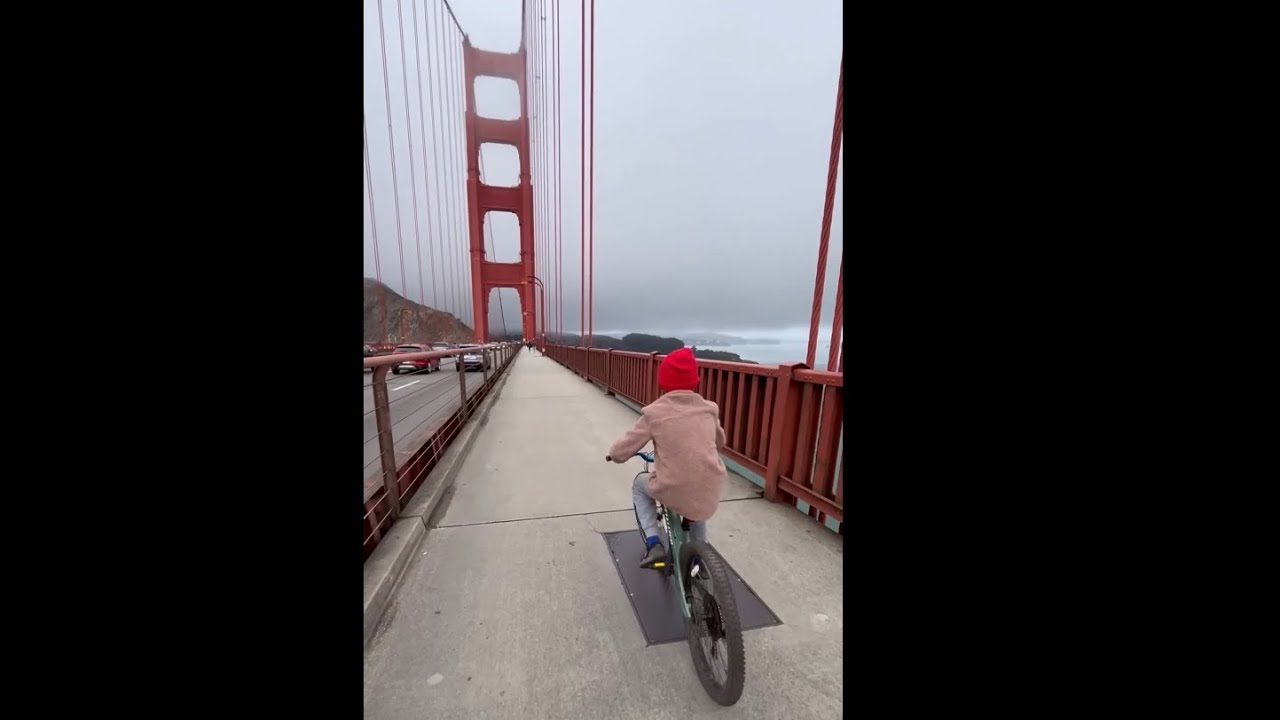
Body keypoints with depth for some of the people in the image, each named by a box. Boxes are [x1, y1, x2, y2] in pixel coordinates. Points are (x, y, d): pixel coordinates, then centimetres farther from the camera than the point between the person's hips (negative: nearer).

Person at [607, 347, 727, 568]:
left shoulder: (654, 413, -9)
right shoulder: (709, 409, 2)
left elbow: (620, 452, -4)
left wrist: (614, 453, 19)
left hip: (673, 491, -3)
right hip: (710, 492, 4)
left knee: (640, 485, 28)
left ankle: (653, 545, 16)